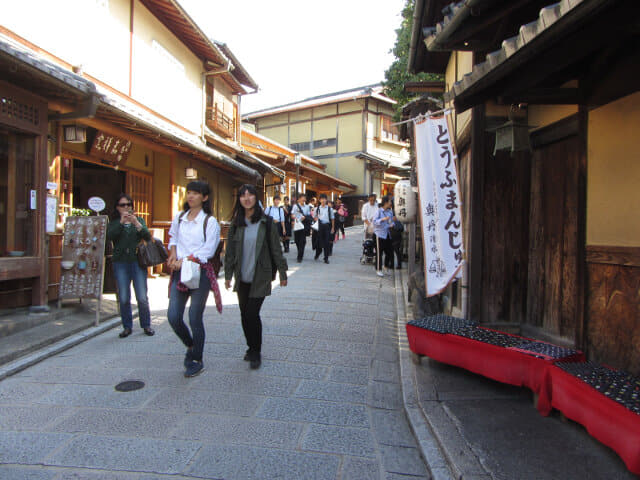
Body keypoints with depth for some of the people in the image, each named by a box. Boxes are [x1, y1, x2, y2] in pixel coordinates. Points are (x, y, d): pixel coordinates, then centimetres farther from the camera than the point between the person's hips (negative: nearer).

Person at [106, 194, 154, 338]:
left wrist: (136, 223, -16)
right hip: (120, 263, 1)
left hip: (137, 262, 0)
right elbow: (109, 236, -9)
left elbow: (148, 236, -3)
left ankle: (146, 325, 13)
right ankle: (127, 327, 16)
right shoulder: (114, 223, 11)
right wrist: (121, 222, -18)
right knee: (123, 298, 3)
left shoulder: (139, 220, 12)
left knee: (142, 297, -2)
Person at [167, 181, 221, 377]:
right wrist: (173, 254, 4)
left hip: (200, 272, -5)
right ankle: (191, 346, 30)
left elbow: (207, 250, -11)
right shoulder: (179, 217, 10)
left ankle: (197, 360, 18)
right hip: (179, 272, 5)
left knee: (195, 318, 0)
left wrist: (184, 261, -14)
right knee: (173, 317, 1)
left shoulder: (210, 221, -6)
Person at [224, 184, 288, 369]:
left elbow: (276, 248, -1)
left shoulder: (265, 222, -6)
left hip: (260, 277, -4)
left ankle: (256, 353, 11)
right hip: (242, 277, 4)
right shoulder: (236, 223, 4)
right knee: (244, 314, 11)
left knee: (252, 314, -8)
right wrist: (228, 275, 9)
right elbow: (230, 250, 9)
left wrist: (282, 272, 2)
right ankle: (251, 348, 30)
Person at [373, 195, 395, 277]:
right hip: (380, 234, -6)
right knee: (379, 253, -2)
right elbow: (374, 222, -11)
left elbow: (391, 223, 17)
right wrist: (382, 219, -23)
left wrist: (392, 221, -5)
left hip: (387, 234, 6)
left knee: (389, 252, 7)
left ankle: (386, 267, 24)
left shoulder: (390, 211, 10)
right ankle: (378, 270, 6)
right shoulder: (379, 211, -7)